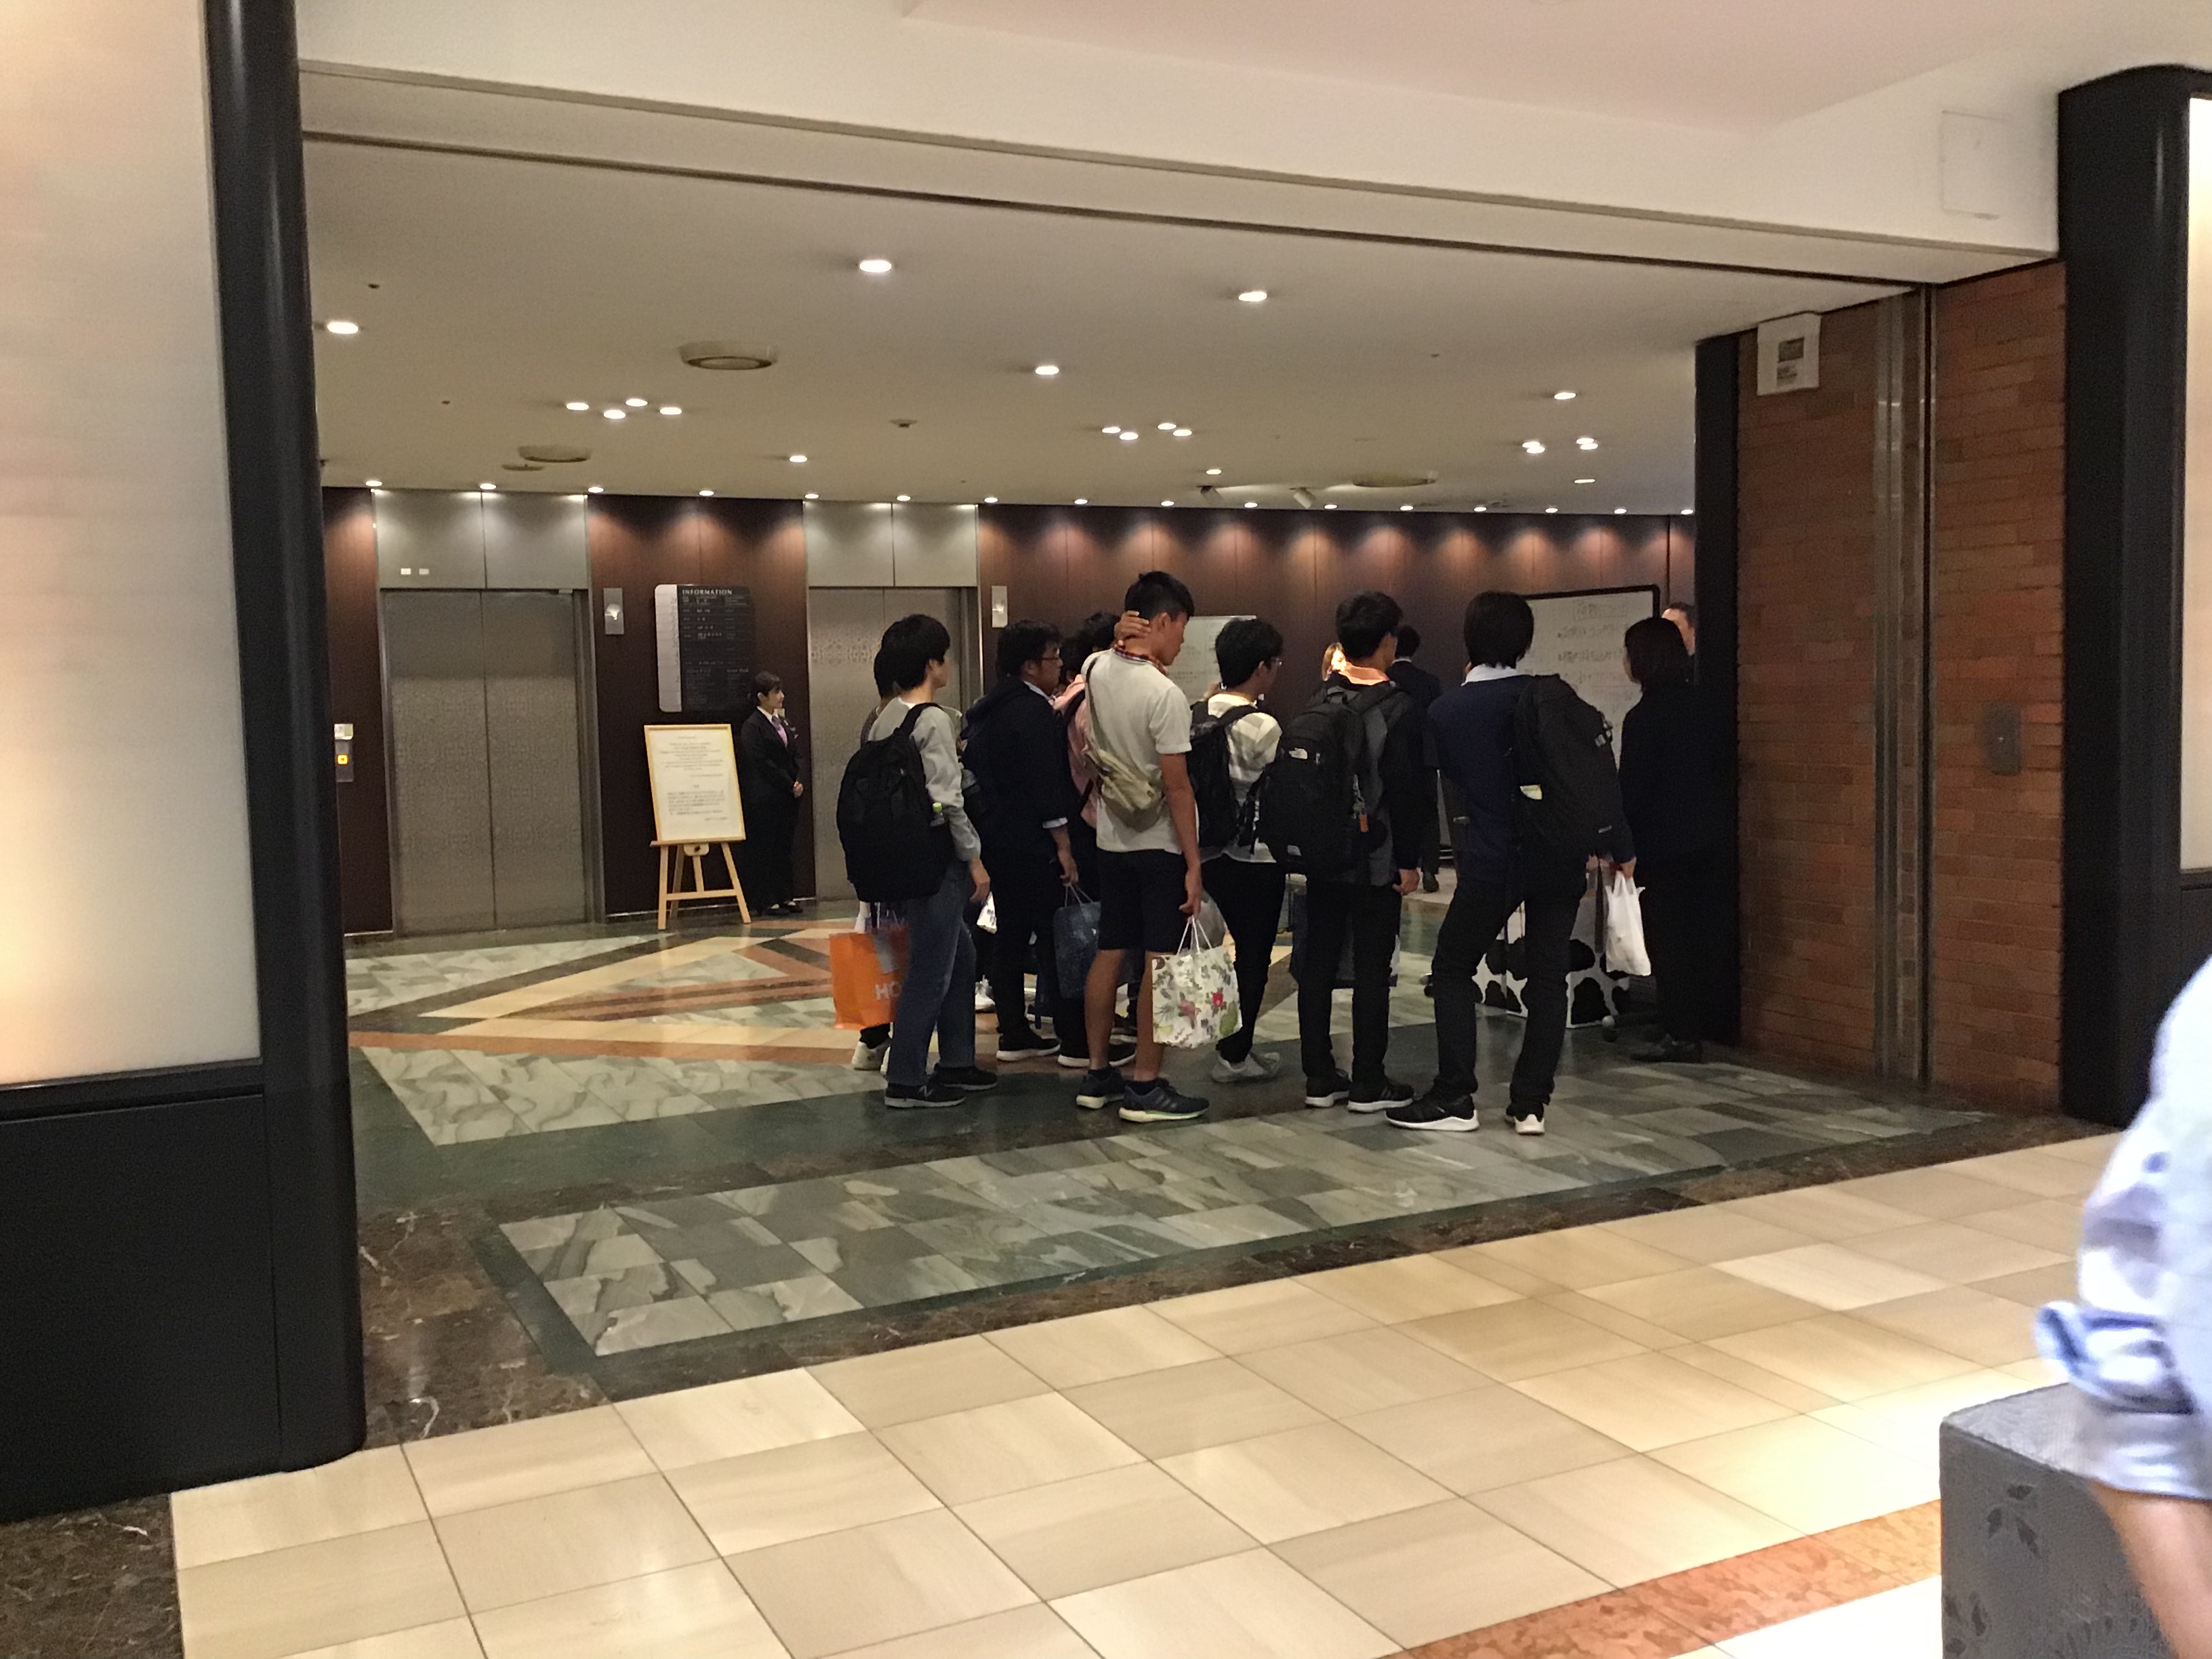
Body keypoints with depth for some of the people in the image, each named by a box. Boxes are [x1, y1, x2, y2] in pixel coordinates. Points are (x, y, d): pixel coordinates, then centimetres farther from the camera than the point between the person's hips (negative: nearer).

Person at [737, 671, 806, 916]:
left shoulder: (784, 723, 15)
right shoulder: (752, 727, -8)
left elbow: (798, 756, 13)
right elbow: (762, 764, -15)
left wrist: (800, 782, -5)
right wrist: (789, 786, -13)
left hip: (789, 797, 7)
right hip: (765, 801, -7)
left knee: (784, 847, 11)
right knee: (763, 849, -2)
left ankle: (784, 897, 16)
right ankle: (765, 902, 1)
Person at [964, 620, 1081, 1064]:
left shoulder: (988, 709, 15)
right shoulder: (1032, 711, -15)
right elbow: (1046, 783, -19)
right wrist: (1063, 845, -17)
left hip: (996, 839, 9)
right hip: (1031, 844, -9)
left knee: (1011, 936, 12)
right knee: (1055, 938, -5)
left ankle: (1014, 1035, 16)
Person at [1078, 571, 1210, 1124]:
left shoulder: (1096, 671, 1)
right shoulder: (1163, 694, -19)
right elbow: (1177, 788, -19)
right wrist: (1193, 866, -15)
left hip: (1112, 840, 8)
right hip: (1160, 846, -8)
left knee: (1109, 953, 13)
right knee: (1159, 963, -3)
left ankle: (1097, 1075, 20)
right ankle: (1145, 1086, 0)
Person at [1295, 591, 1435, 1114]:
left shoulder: (1320, 698, 4)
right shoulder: (1398, 707, -13)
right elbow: (1407, 790, -15)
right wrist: (1410, 860, -8)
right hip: (1376, 859, -5)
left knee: (1318, 963, 9)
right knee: (1371, 969, 1)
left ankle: (1319, 1076, 15)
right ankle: (1368, 1084, 6)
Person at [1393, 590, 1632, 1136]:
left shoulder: (1445, 711, -5)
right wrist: (1621, 848, 6)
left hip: (1491, 861, -1)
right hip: (1560, 859, 2)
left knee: (1453, 968, 12)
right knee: (1548, 976, 9)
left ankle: (1454, 1097, 7)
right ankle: (1530, 1102, 10)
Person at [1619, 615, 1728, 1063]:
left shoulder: (1644, 717, -15)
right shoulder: (1699, 707, 8)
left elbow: (1632, 788, -15)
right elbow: (1718, 771, 14)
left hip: (1665, 844, -8)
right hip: (1707, 839, 8)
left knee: (1667, 939, -2)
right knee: (1696, 937, 12)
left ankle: (1680, 1035, 0)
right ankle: (1694, 1031, 18)